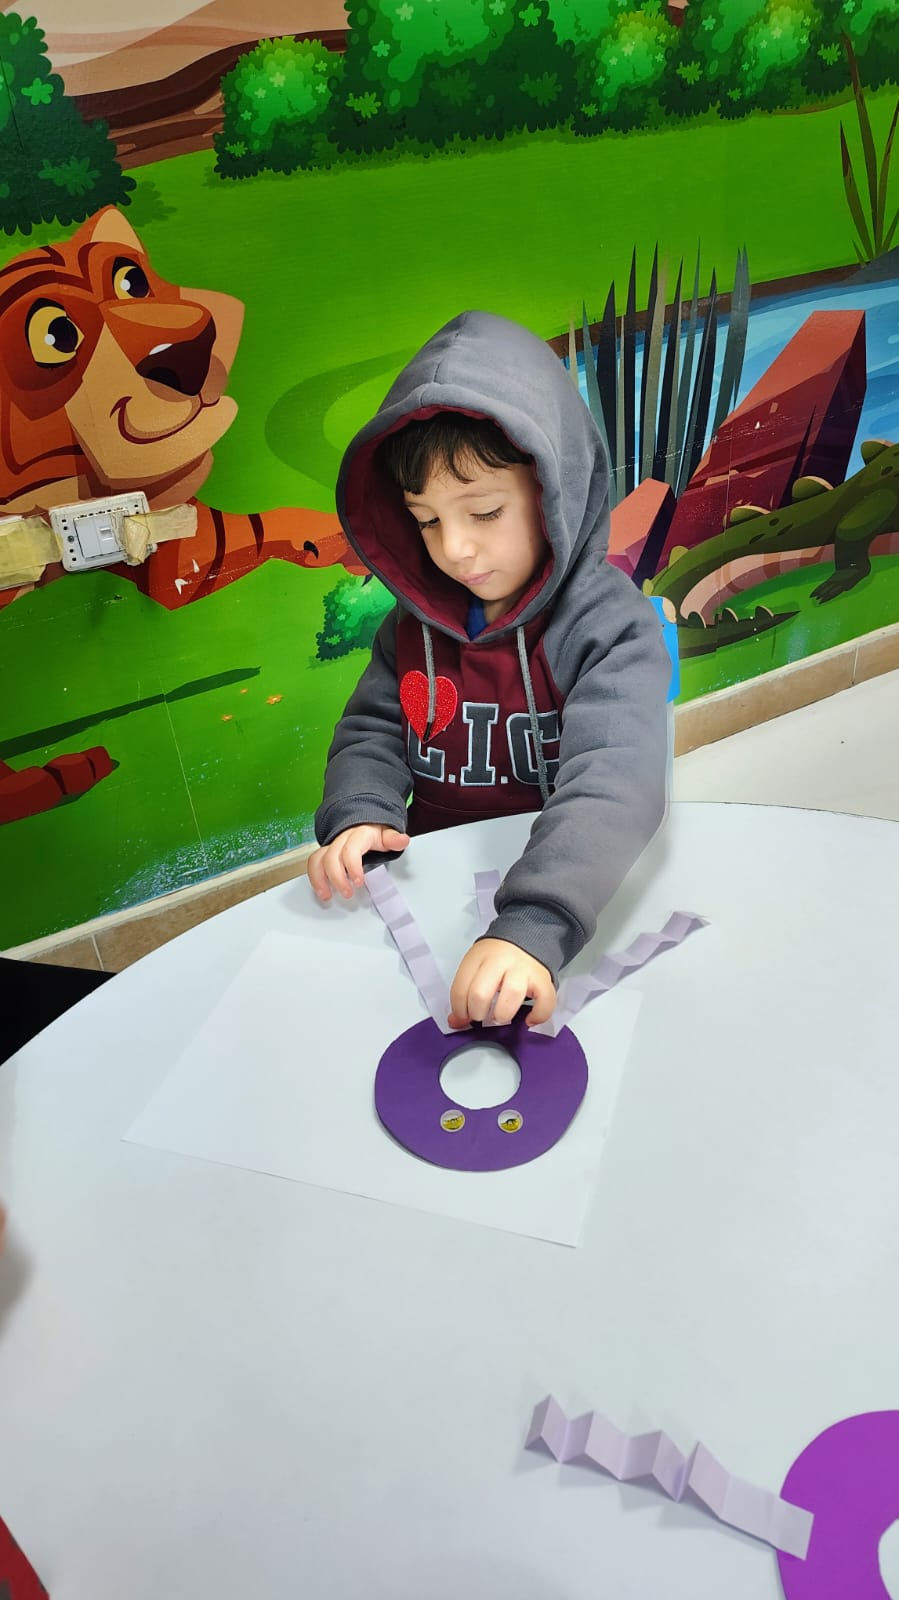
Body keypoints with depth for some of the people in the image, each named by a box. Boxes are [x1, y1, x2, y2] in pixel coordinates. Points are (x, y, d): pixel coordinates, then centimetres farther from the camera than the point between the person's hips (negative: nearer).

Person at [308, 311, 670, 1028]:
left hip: (578, 899, -5)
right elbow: (372, 730, 11)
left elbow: (614, 782, -27)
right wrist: (359, 814, -12)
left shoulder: (611, 625, -14)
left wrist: (533, 929, -42)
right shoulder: (415, 621, 4)